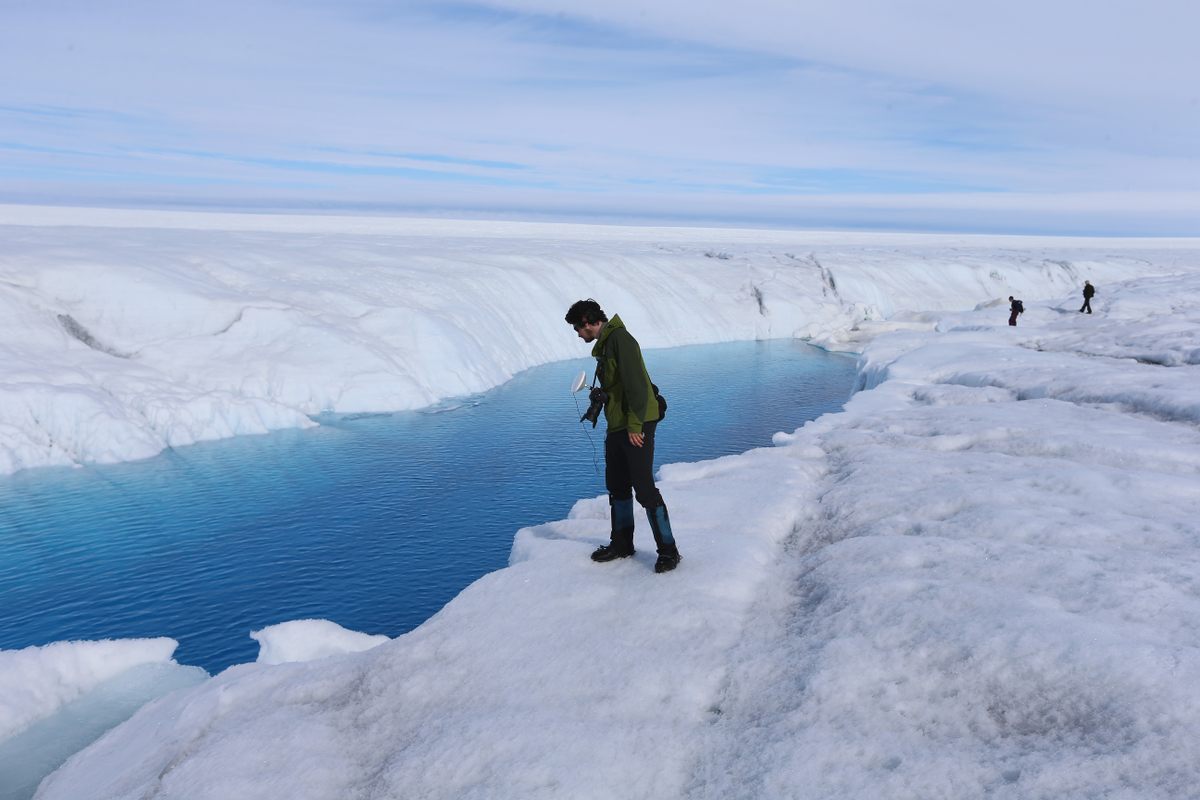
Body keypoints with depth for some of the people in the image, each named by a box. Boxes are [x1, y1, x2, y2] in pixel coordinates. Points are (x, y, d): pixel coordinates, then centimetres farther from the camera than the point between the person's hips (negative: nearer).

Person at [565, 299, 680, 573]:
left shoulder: (620, 338, -14)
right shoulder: (604, 344, 18)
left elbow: (636, 382, -21)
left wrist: (634, 424, -23)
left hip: (637, 427, -10)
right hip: (617, 427, 10)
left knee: (644, 488, -8)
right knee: (617, 488, 16)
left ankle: (668, 550, 2)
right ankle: (621, 544, 29)